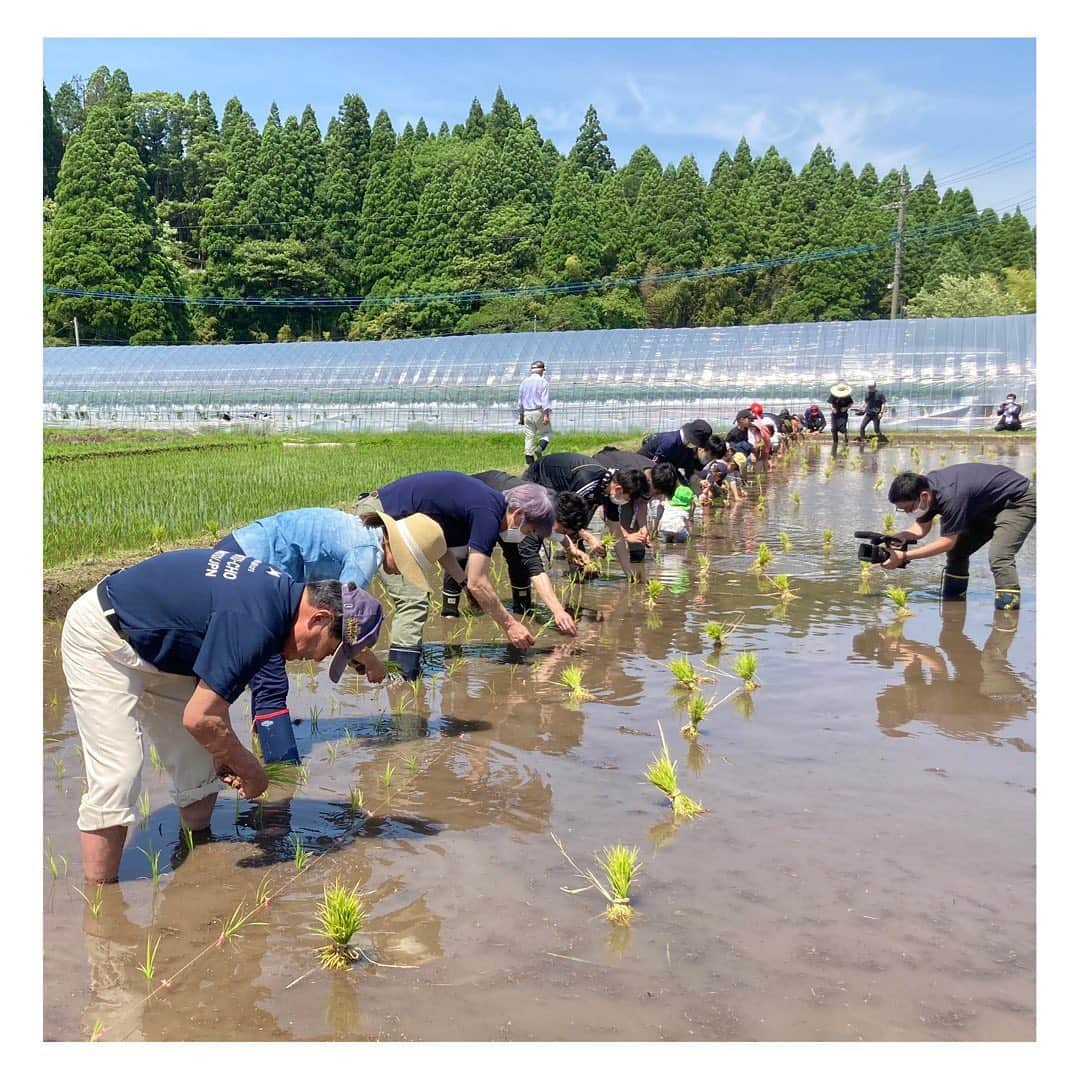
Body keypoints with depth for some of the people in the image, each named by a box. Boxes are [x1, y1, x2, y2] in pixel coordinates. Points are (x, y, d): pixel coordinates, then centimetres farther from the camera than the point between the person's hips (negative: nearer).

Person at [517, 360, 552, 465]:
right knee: (546, 433, 10)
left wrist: (520, 416, 21)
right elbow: (545, 399, -13)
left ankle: (530, 463, 3)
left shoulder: (524, 382, 13)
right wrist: (546, 415, -18)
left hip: (527, 413, 5)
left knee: (529, 437, 5)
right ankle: (540, 448, -20)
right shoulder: (543, 382, -4)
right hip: (539, 412, -5)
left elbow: (520, 401, 16)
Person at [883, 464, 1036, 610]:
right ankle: (951, 604, 17)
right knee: (957, 552, 6)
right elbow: (920, 528, -4)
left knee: (999, 557, -26)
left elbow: (948, 541, -30)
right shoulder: (925, 485, -11)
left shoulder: (951, 496, -37)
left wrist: (904, 556, -30)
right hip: (990, 507, 9)